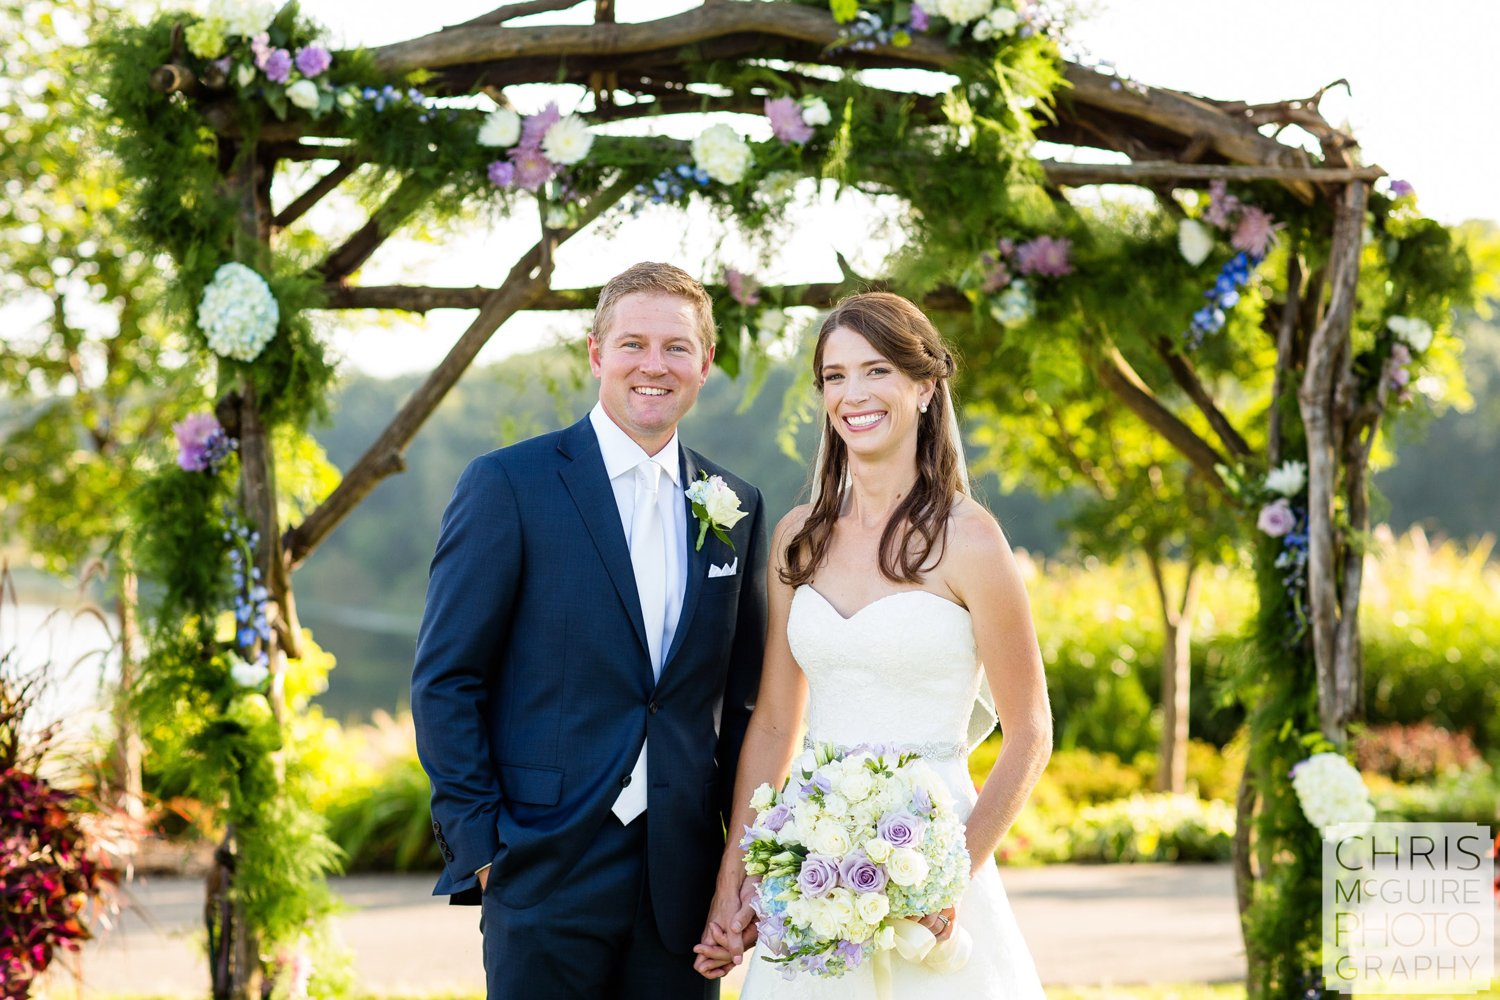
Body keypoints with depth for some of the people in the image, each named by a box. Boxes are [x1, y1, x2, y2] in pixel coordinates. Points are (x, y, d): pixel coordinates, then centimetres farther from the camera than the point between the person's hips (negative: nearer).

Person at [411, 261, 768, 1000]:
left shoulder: (735, 508, 10)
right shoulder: (507, 486, -4)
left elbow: (744, 696, 14)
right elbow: (443, 681, -5)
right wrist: (480, 848, -9)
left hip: (683, 877, 4)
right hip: (547, 875, -4)